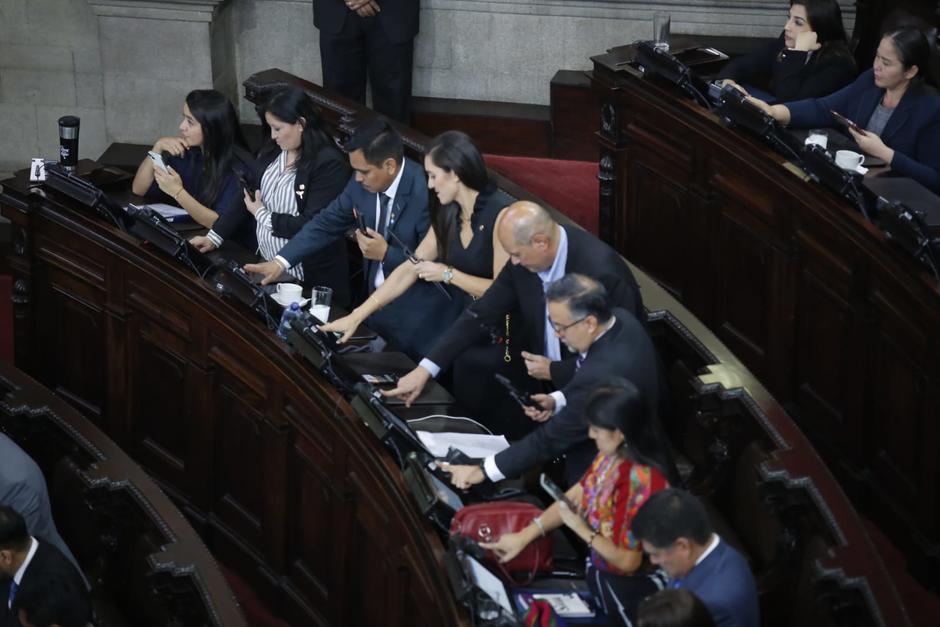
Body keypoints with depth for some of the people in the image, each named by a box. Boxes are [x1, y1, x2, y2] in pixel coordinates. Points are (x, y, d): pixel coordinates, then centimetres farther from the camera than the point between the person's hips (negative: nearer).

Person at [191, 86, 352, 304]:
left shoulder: (328, 164, -19)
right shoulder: (272, 151, 3)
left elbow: (312, 226, -23)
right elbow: (247, 197, 10)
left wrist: (262, 215, -13)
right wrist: (214, 237, 1)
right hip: (265, 266, 7)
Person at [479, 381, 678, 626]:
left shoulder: (642, 481, -34)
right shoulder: (613, 454, -9)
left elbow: (628, 561, -26)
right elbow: (575, 496, 4)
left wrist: (582, 529, -17)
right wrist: (523, 537, 0)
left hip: (628, 589, -7)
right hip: (602, 571, 7)